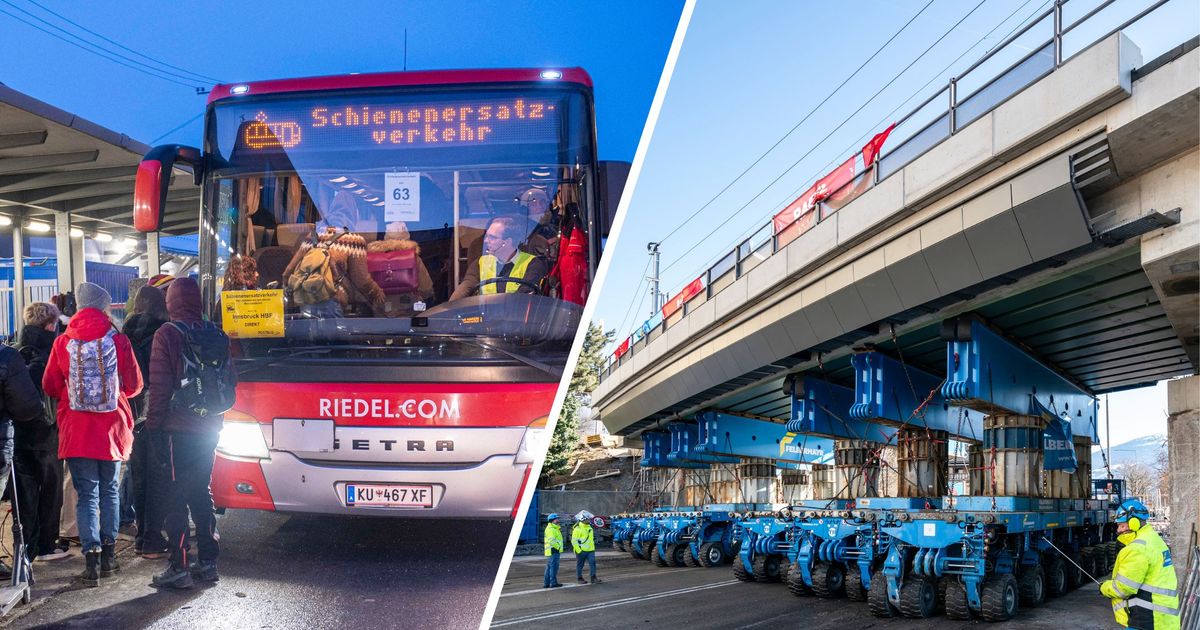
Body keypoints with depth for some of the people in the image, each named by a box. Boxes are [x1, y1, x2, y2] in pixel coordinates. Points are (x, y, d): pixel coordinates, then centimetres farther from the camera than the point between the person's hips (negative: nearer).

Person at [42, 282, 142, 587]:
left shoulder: (63, 342, -6)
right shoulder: (118, 340, -7)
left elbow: (50, 386, 2)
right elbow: (134, 384, -1)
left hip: (76, 431, 0)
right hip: (112, 428, 1)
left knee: (87, 495, 3)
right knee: (109, 491, 15)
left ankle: (92, 557, -5)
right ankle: (108, 554, 18)